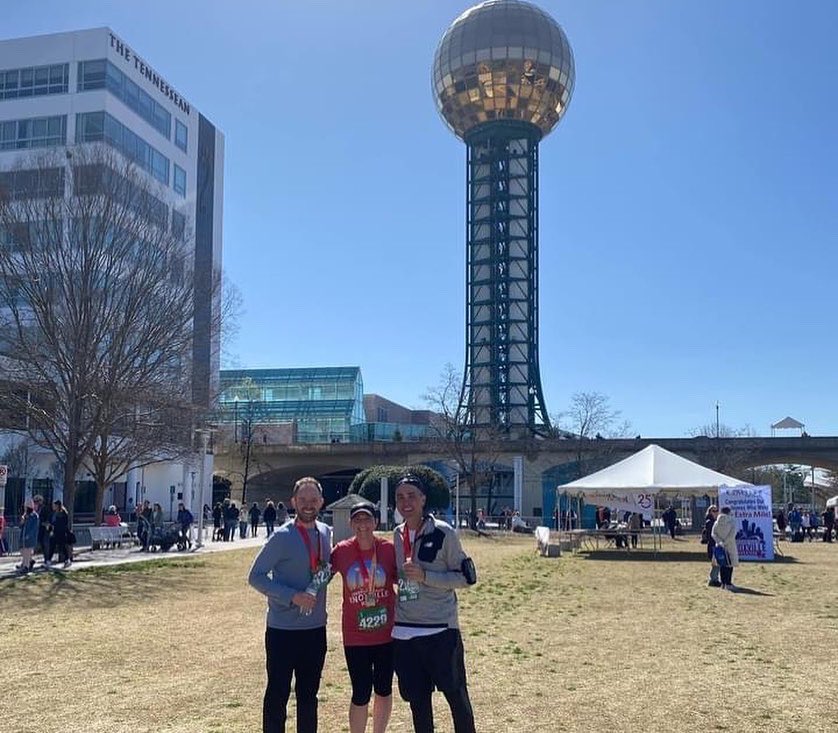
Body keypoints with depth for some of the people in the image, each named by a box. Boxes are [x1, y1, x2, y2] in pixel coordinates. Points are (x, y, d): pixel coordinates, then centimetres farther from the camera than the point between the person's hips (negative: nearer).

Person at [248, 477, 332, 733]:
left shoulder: (325, 533, 4)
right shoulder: (282, 537, -13)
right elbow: (256, 576, -12)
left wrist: (328, 572, -3)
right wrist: (292, 596, -20)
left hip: (316, 628, 5)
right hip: (283, 629, -5)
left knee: (309, 694, 16)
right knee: (277, 695, 3)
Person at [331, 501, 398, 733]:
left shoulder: (389, 549, -6)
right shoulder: (341, 551, -7)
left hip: (387, 633, 1)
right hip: (355, 637, -1)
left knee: (383, 690, 16)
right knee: (361, 695, 2)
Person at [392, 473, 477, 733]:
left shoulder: (442, 533, -9)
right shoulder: (398, 535, 8)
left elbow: (467, 576, -9)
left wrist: (424, 576, -17)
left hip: (440, 629, -5)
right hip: (404, 631, 5)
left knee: (456, 695, 4)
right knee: (416, 698, 13)